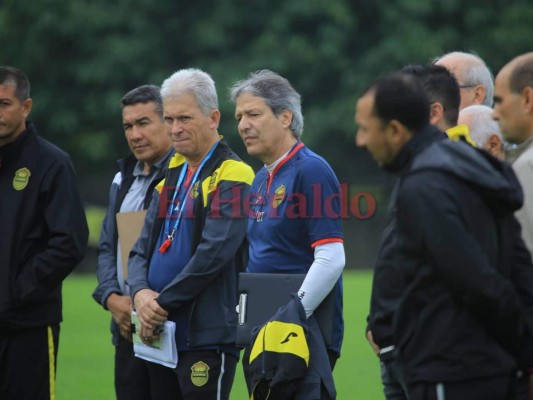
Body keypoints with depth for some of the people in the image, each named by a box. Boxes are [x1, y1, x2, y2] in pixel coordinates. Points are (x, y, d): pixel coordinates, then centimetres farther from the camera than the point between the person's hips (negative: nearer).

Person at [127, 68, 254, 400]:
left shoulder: (231, 176, -8)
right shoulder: (172, 177, 18)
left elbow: (214, 252, -18)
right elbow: (142, 250, 16)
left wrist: (163, 303, -13)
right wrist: (141, 292, -6)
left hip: (207, 336, -8)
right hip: (161, 335, 8)